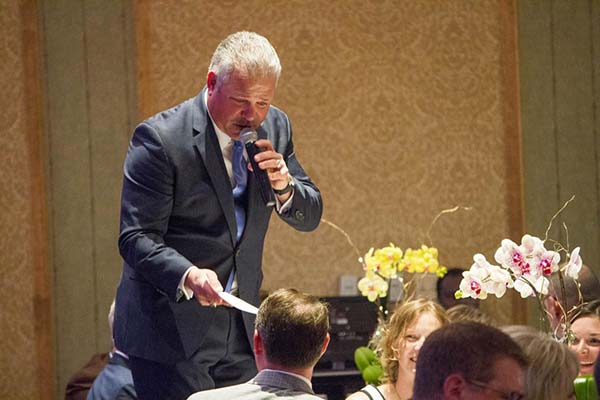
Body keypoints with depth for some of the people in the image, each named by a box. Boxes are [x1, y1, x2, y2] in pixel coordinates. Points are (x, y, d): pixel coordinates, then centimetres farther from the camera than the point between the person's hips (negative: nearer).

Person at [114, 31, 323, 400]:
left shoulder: (275, 127, 4)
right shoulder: (160, 138, -15)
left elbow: (309, 217, 10)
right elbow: (136, 238, -17)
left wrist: (283, 185, -13)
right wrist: (188, 276, -35)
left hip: (241, 330, 6)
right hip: (171, 333, -6)